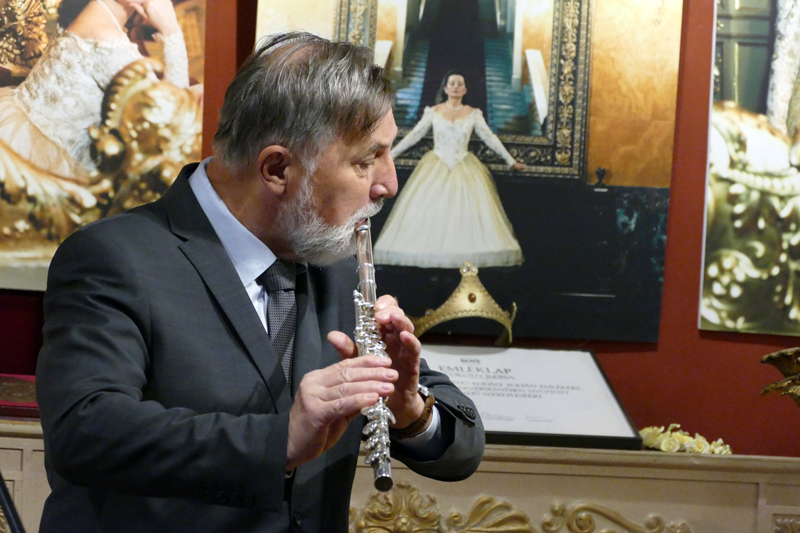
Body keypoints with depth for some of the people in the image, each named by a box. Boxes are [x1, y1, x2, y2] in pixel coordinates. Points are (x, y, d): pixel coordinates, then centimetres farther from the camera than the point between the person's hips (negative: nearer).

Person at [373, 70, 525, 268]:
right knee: (428, 211, -11)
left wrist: (511, 161, 9)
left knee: (470, 211, -13)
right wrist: (389, 155, 8)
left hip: (464, 169, 0)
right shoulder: (433, 112, 5)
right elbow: (414, 136, 9)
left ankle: (468, 255, -11)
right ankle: (429, 255, -12)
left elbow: (490, 138, 10)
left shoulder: (473, 114, 6)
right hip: (436, 168, 0)